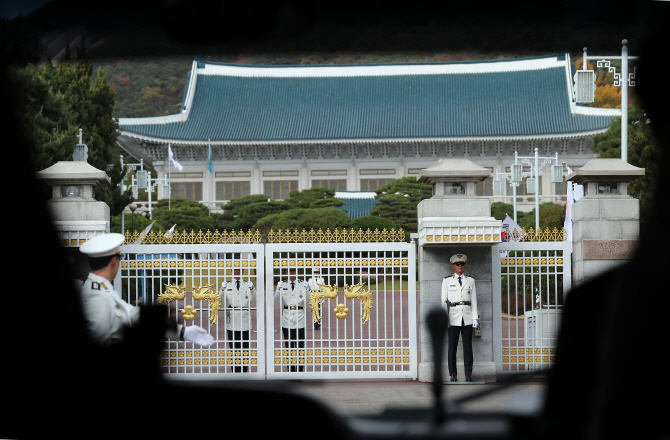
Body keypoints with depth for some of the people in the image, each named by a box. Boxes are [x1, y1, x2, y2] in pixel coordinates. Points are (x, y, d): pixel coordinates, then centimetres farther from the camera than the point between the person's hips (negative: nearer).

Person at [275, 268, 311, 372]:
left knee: (300, 346, -1)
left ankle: (300, 370, 3)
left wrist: (307, 290, -18)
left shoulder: (302, 285, 4)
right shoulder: (283, 285, 7)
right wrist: (278, 289, -18)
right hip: (287, 320, 1)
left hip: (300, 320, -1)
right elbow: (277, 300, -2)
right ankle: (291, 370, 9)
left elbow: (306, 302, -2)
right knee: (289, 347, 4)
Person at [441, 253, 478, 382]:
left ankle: (469, 375, 1)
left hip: (467, 318, 1)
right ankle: (453, 375, 1)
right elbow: (444, 301, 3)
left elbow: (474, 301, 10)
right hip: (453, 318, -1)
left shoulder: (470, 281, 11)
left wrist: (475, 318, 1)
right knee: (452, 346, -3)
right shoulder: (447, 281, 5)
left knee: (468, 346, -1)